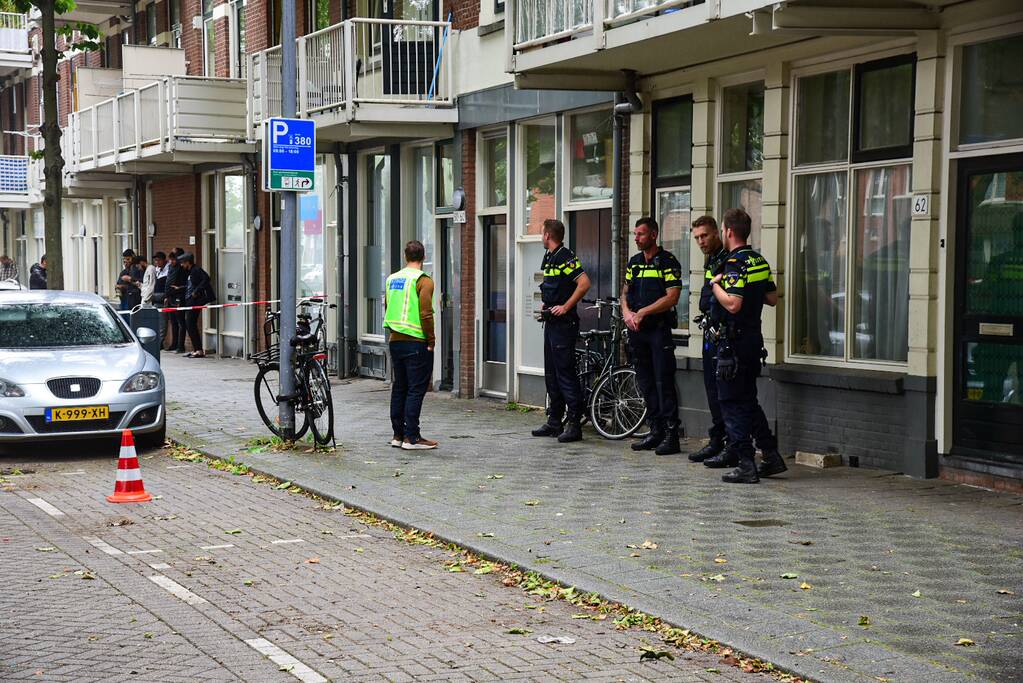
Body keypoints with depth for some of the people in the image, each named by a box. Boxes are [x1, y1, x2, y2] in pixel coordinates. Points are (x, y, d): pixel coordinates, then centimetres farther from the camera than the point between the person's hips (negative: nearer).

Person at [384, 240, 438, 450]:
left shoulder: (392, 279, 12)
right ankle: (411, 438, -5)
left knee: (399, 388, 13)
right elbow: (425, 313, -17)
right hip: (416, 343, -7)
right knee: (416, 390, -4)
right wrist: (431, 340, -10)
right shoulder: (423, 280, -10)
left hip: (395, 341, 7)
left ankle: (398, 434, 17)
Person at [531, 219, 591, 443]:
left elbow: (584, 283, -25)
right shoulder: (550, 257, 16)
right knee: (551, 374, 13)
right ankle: (554, 422, 19)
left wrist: (565, 307, -21)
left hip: (563, 323, -10)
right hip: (551, 322, 10)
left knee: (566, 373, -9)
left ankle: (574, 424, -7)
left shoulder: (565, 257, -14)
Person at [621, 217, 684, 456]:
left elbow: (672, 297, -14)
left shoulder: (668, 262, -7)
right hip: (636, 330, 7)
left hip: (659, 328, -7)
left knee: (664, 382, -8)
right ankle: (656, 431, 15)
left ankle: (671, 435, -6)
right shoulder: (634, 262, 14)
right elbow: (625, 292, 17)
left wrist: (642, 313, -14)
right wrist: (627, 313, -3)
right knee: (646, 383, 9)